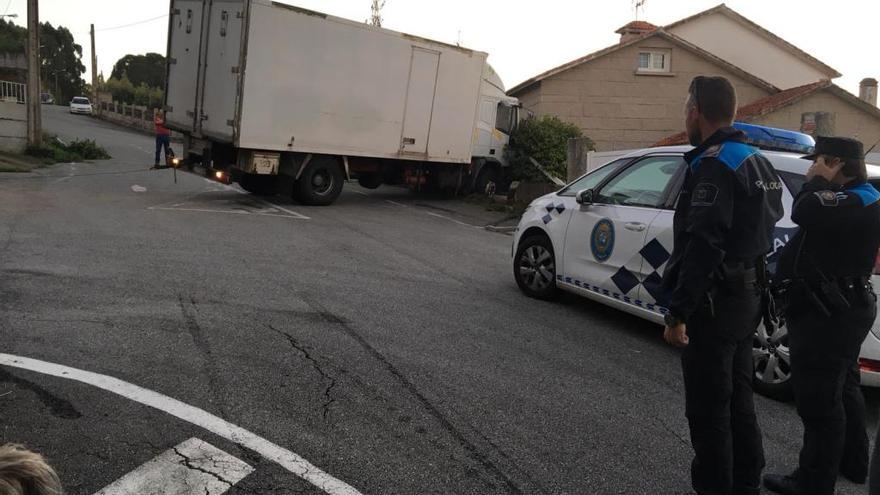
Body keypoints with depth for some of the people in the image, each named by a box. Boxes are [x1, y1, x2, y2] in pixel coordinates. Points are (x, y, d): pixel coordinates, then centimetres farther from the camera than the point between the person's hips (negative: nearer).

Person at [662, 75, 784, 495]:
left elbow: (702, 247, -25)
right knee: (737, 401, 19)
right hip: (745, 296, 10)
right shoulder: (756, 161, 14)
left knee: (708, 409, 0)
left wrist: (677, 313, -23)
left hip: (716, 302, -10)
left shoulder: (715, 164, -17)